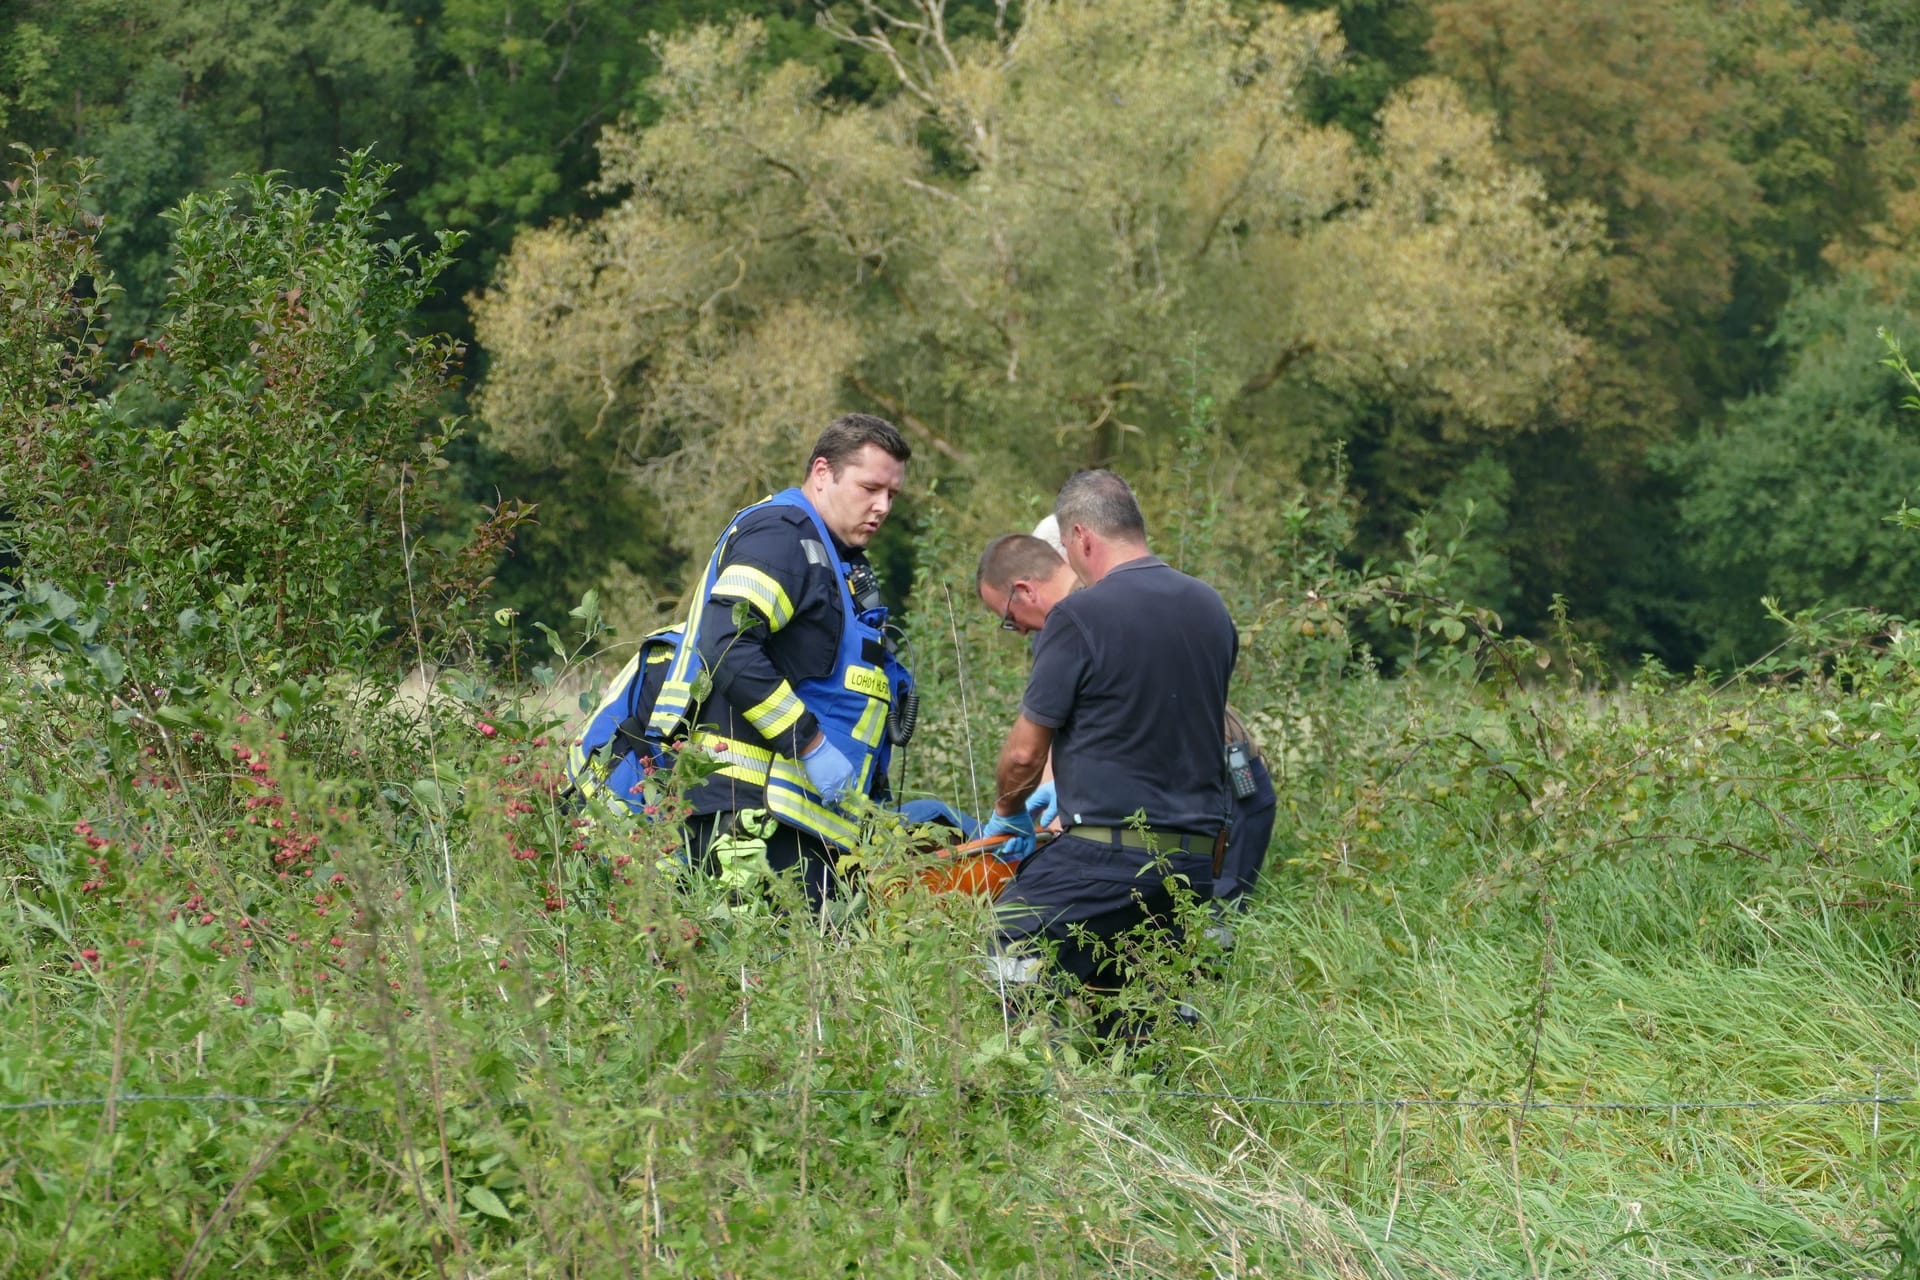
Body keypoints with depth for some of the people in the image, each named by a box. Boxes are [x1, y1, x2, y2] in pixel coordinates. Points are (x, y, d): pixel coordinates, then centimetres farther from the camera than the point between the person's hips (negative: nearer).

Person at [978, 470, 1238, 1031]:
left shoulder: (1080, 617, -11)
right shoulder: (1211, 610, 10)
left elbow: (1025, 751, -6)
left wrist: (1007, 813, 16)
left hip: (1108, 855, -7)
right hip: (1197, 856, 7)